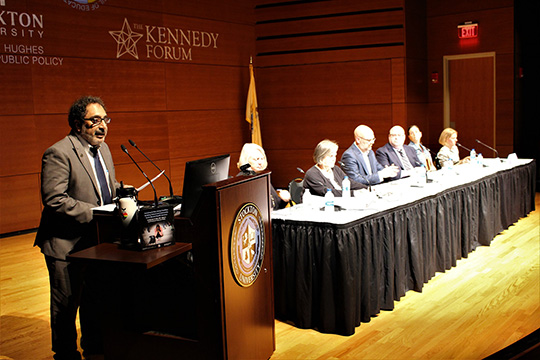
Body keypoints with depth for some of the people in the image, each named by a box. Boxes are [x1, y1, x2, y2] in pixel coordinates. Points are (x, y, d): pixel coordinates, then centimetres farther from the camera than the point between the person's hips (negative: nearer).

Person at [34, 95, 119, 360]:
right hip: (67, 244, -8)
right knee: (66, 306, 7)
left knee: (95, 301, 20)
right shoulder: (58, 154, -18)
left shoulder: (103, 148, 10)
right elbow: (55, 200, -24)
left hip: (98, 240, 8)